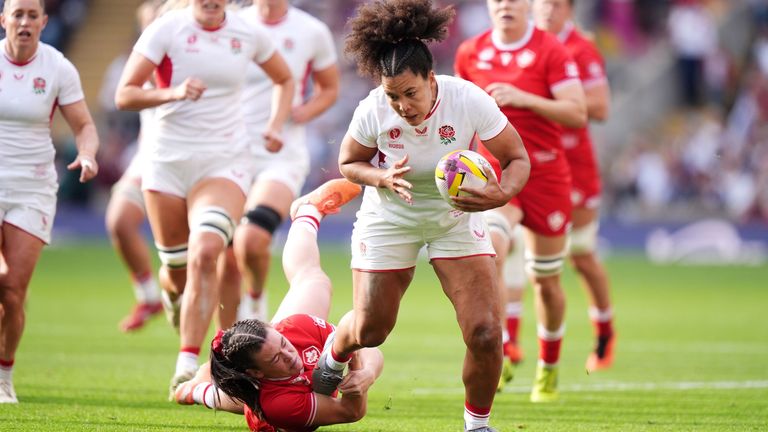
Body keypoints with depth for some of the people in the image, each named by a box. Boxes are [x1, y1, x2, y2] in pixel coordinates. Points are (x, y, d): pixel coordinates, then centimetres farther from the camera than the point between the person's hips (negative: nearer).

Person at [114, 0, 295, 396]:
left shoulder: (249, 35, 2)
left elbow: (284, 80, 22)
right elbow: (124, 95, -11)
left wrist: (276, 124, 5)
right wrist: (173, 93, -27)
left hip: (225, 163, 0)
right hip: (168, 162, 0)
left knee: (205, 252, -24)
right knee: (177, 270, 8)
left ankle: (187, 364, -24)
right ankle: (173, 292, 48)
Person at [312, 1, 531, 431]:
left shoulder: (470, 101, -28)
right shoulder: (373, 112, -24)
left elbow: (518, 158, -16)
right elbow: (349, 163, -4)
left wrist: (502, 193, -37)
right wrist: (384, 178, -26)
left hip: (457, 215, 0)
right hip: (389, 219, 0)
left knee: (485, 332, -14)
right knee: (370, 330, 7)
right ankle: (335, 354, 46)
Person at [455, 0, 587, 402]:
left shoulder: (551, 50, -7)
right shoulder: (470, 52, 4)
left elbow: (578, 113, -14)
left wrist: (523, 98, -24)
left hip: (546, 176, -1)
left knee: (546, 280, 10)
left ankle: (549, 367, 32)